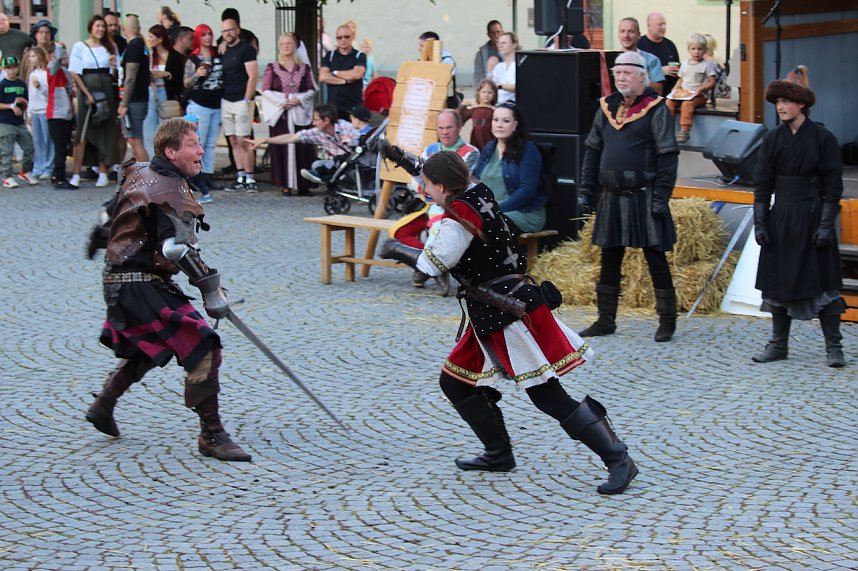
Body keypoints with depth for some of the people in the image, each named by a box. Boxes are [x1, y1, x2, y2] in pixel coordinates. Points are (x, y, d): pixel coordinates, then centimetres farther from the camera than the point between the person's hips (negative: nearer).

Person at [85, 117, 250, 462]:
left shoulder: (141, 175, 9)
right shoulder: (167, 191, -21)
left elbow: (111, 212, 23)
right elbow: (178, 248, -27)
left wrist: (98, 240, 39)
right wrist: (211, 290, -26)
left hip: (123, 281, 11)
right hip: (138, 287, -11)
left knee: (147, 349, 30)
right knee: (202, 349, -14)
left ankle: (103, 406, 43)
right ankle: (212, 436, -9)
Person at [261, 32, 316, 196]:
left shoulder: (305, 68, 11)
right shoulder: (271, 68, 7)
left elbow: (312, 90, 7)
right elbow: (266, 91, 2)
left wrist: (299, 99, -10)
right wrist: (281, 102, -10)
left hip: (300, 114, 1)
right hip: (279, 114, -1)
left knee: (302, 149, -4)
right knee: (282, 149, -4)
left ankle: (302, 184, 1)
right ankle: (286, 185, 0)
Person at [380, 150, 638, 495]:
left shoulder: (461, 216, -18)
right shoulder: (477, 195, 7)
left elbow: (433, 264, -14)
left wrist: (397, 251, 0)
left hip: (512, 316, -10)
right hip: (490, 316, 10)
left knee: (549, 398, -9)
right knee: (455, 383, 16)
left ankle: (618, 460, -6)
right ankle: (499, 455, 27)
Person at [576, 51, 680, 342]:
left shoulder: (656, 109, -6)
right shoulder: (606, 107, 11)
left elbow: (668, 157, -9)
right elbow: (592, 152, 15)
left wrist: (660, 198, -15)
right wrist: (585, 193, 9)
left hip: (643, 197, -5)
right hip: (611, 199, 6)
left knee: (655, 258, 1)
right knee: (609, 260, 11)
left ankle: (667, 322, 9)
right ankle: (606, 320, 20)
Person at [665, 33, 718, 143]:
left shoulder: (707, 64, 1)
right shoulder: (685, 64, 19)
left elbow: (712, 83, -4)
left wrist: (700, 89, -18)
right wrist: (676, 88, 7)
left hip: (699, 96, -6)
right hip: (683, 93, 6)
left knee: (687, 104, -35)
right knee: (669, 102, -20)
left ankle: (685, 130, -37)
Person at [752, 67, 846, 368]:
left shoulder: (823, 138, -5)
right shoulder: (773, 139, 6)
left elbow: (833, 185, -5)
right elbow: (762, 183, 7)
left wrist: (826, 224, -11)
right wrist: (760, 222, 0)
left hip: (812, 218, -4)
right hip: (781, 219, 4)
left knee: (822, 281, -2)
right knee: (778, 280, 7)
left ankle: (834, 346, 5)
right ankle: (778, 344, 16)